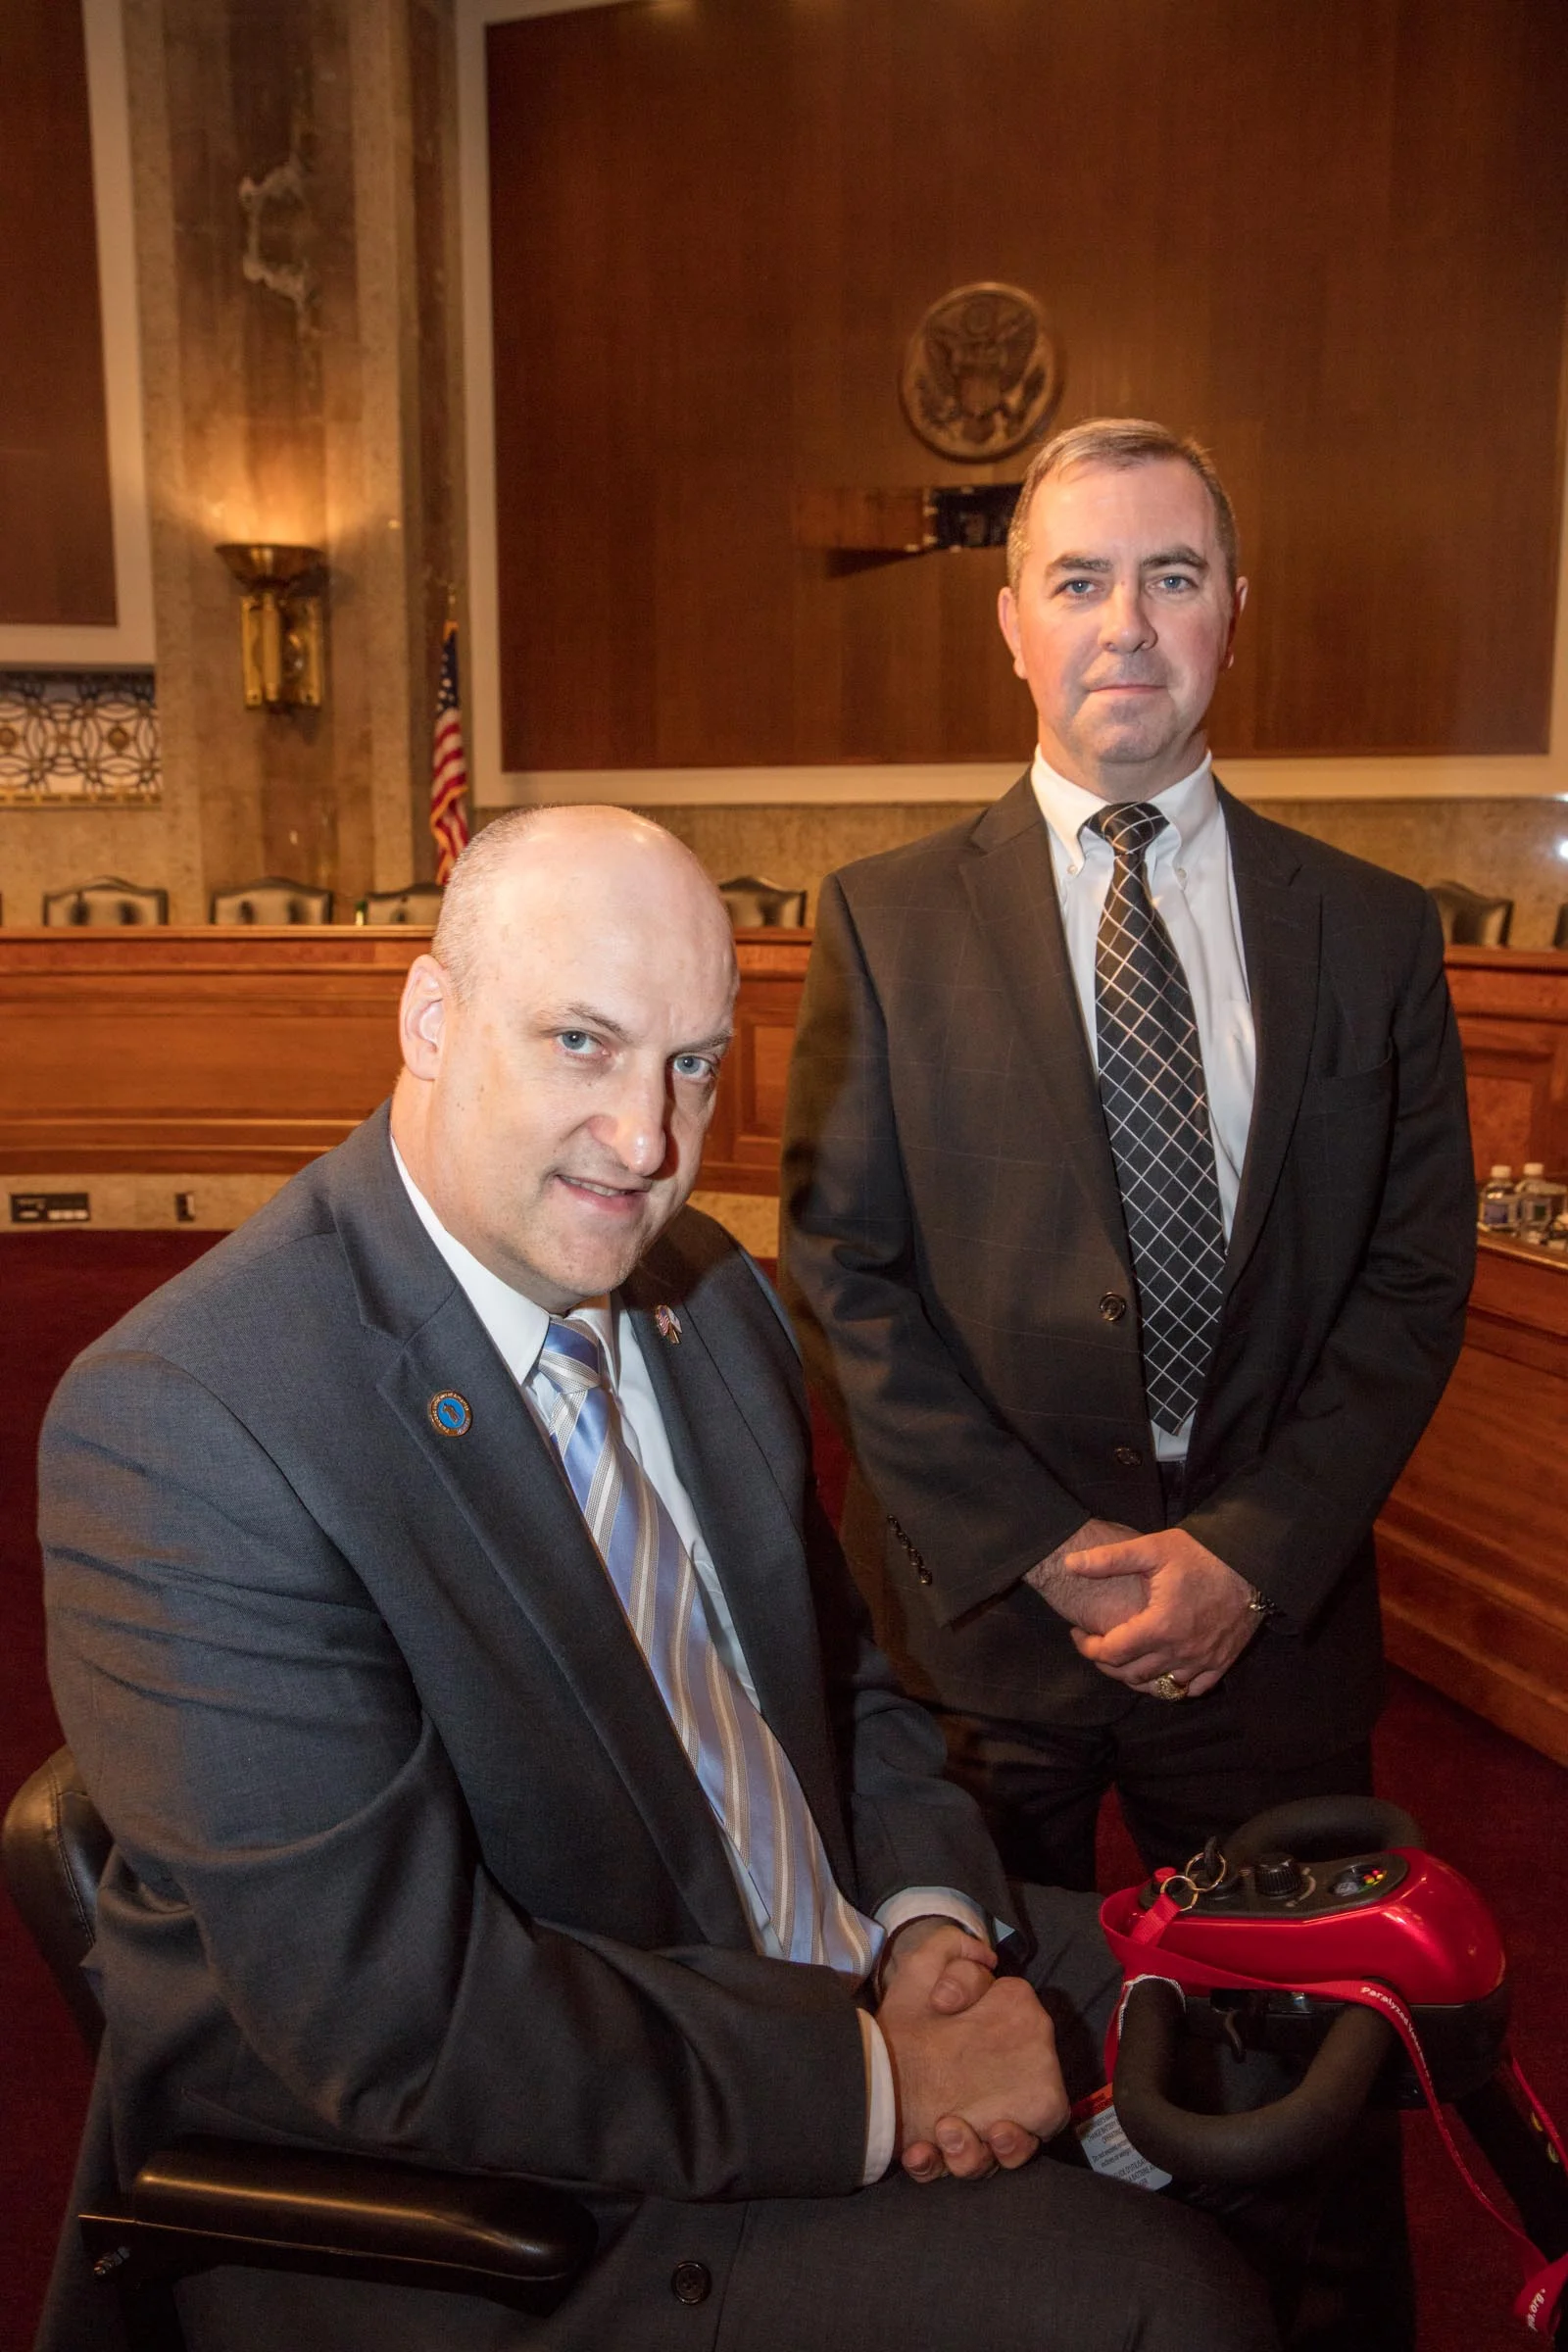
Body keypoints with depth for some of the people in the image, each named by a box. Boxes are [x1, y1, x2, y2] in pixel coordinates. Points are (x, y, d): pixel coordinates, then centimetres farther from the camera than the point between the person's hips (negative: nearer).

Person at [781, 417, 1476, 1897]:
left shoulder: (1374, 932, 1)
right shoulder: (881, 922, -3)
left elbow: (1417, 1275, 0)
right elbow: (841, 1273, -6)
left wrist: (1252, 1553, -10)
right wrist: (1044, 1549, -11)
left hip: (1274, 1618, 2)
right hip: (972, 1621, -1)